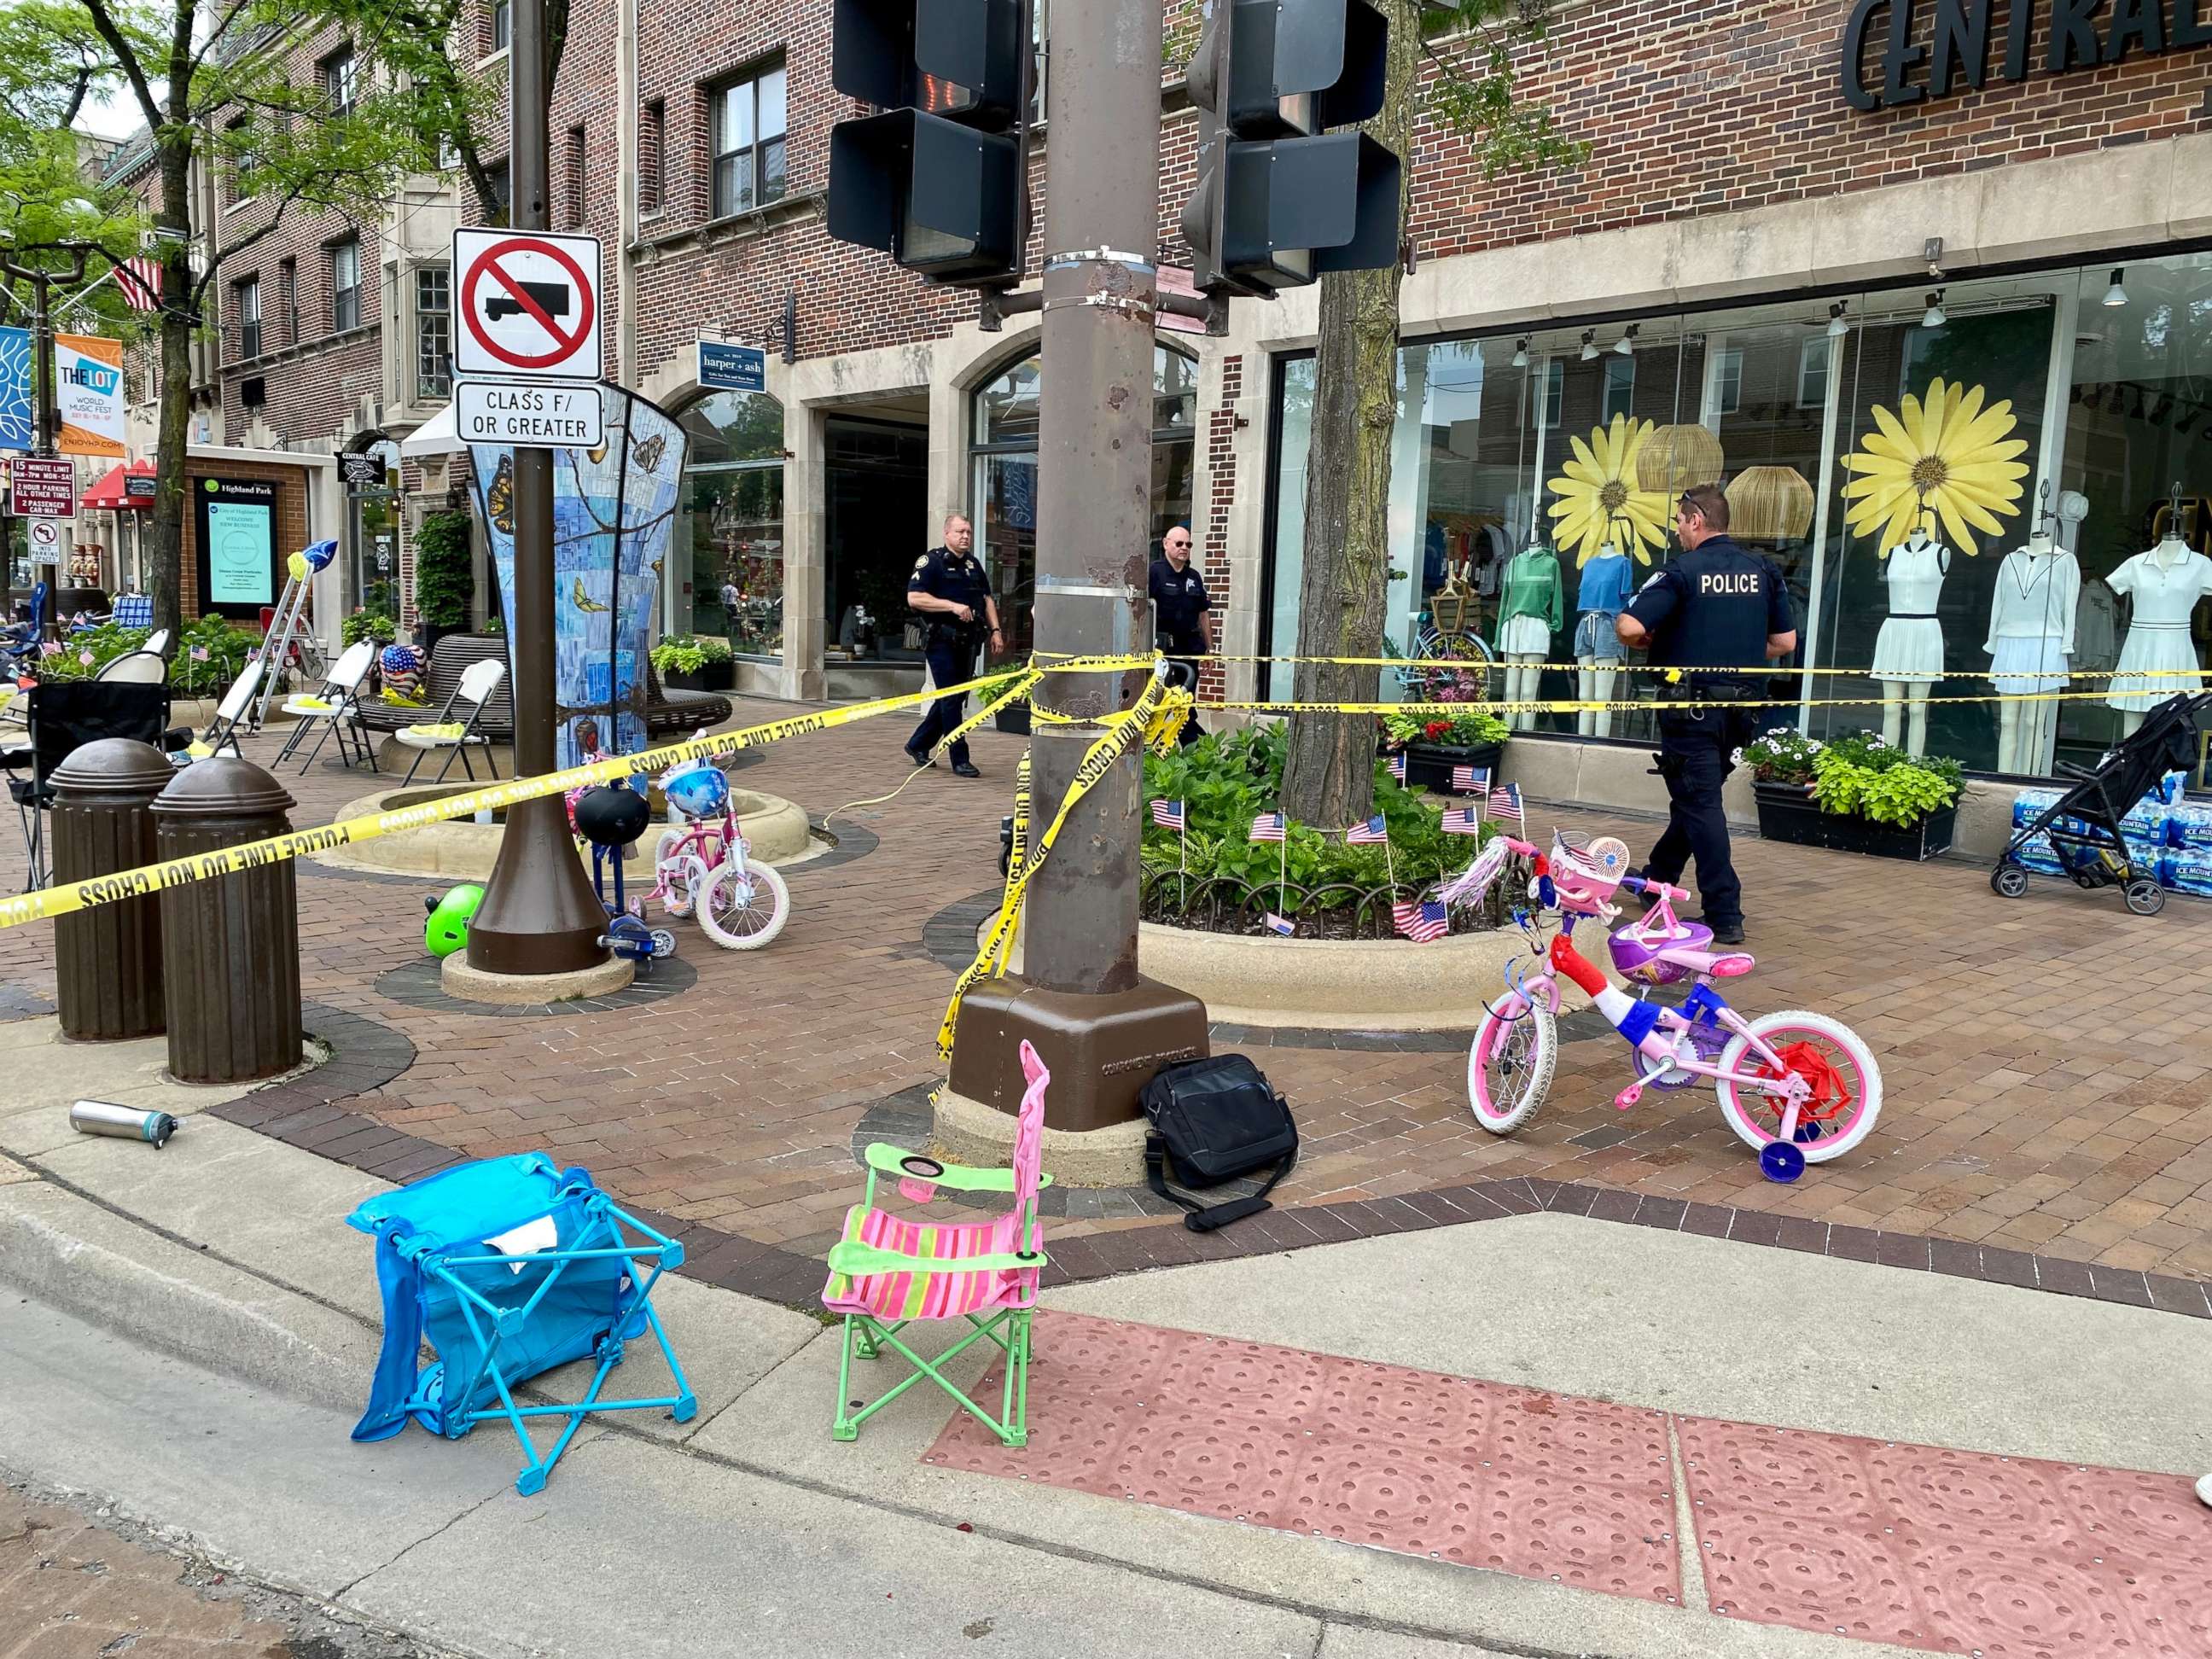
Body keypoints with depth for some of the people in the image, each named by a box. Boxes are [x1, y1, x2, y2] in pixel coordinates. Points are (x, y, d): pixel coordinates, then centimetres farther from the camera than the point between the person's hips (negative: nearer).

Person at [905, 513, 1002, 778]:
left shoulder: (973, 563, 16)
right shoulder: (930, 561, -6)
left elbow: (987, 598, 21)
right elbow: (914, 598, -16)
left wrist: (995, 630, 8)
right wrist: (953, 606, -21)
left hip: (967, 642, 8)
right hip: (942, 640, -7)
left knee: (956, 698, 12)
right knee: (951, 699, -7)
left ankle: (918, 745, 27)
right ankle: (960, 760, -4)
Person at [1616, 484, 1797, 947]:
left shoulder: (1682, 571, -12)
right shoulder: (1764, 571, 6)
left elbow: (1630, 627, -21)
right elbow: (1785, 641, 8)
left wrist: (1652, 641, 1)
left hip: (1691, 705, -6)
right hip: (1743, 706, 6)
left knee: (1700, 804, -2)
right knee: (1697, 796, 20)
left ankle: (1725, 915, -4)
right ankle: (1657, 879, 37)